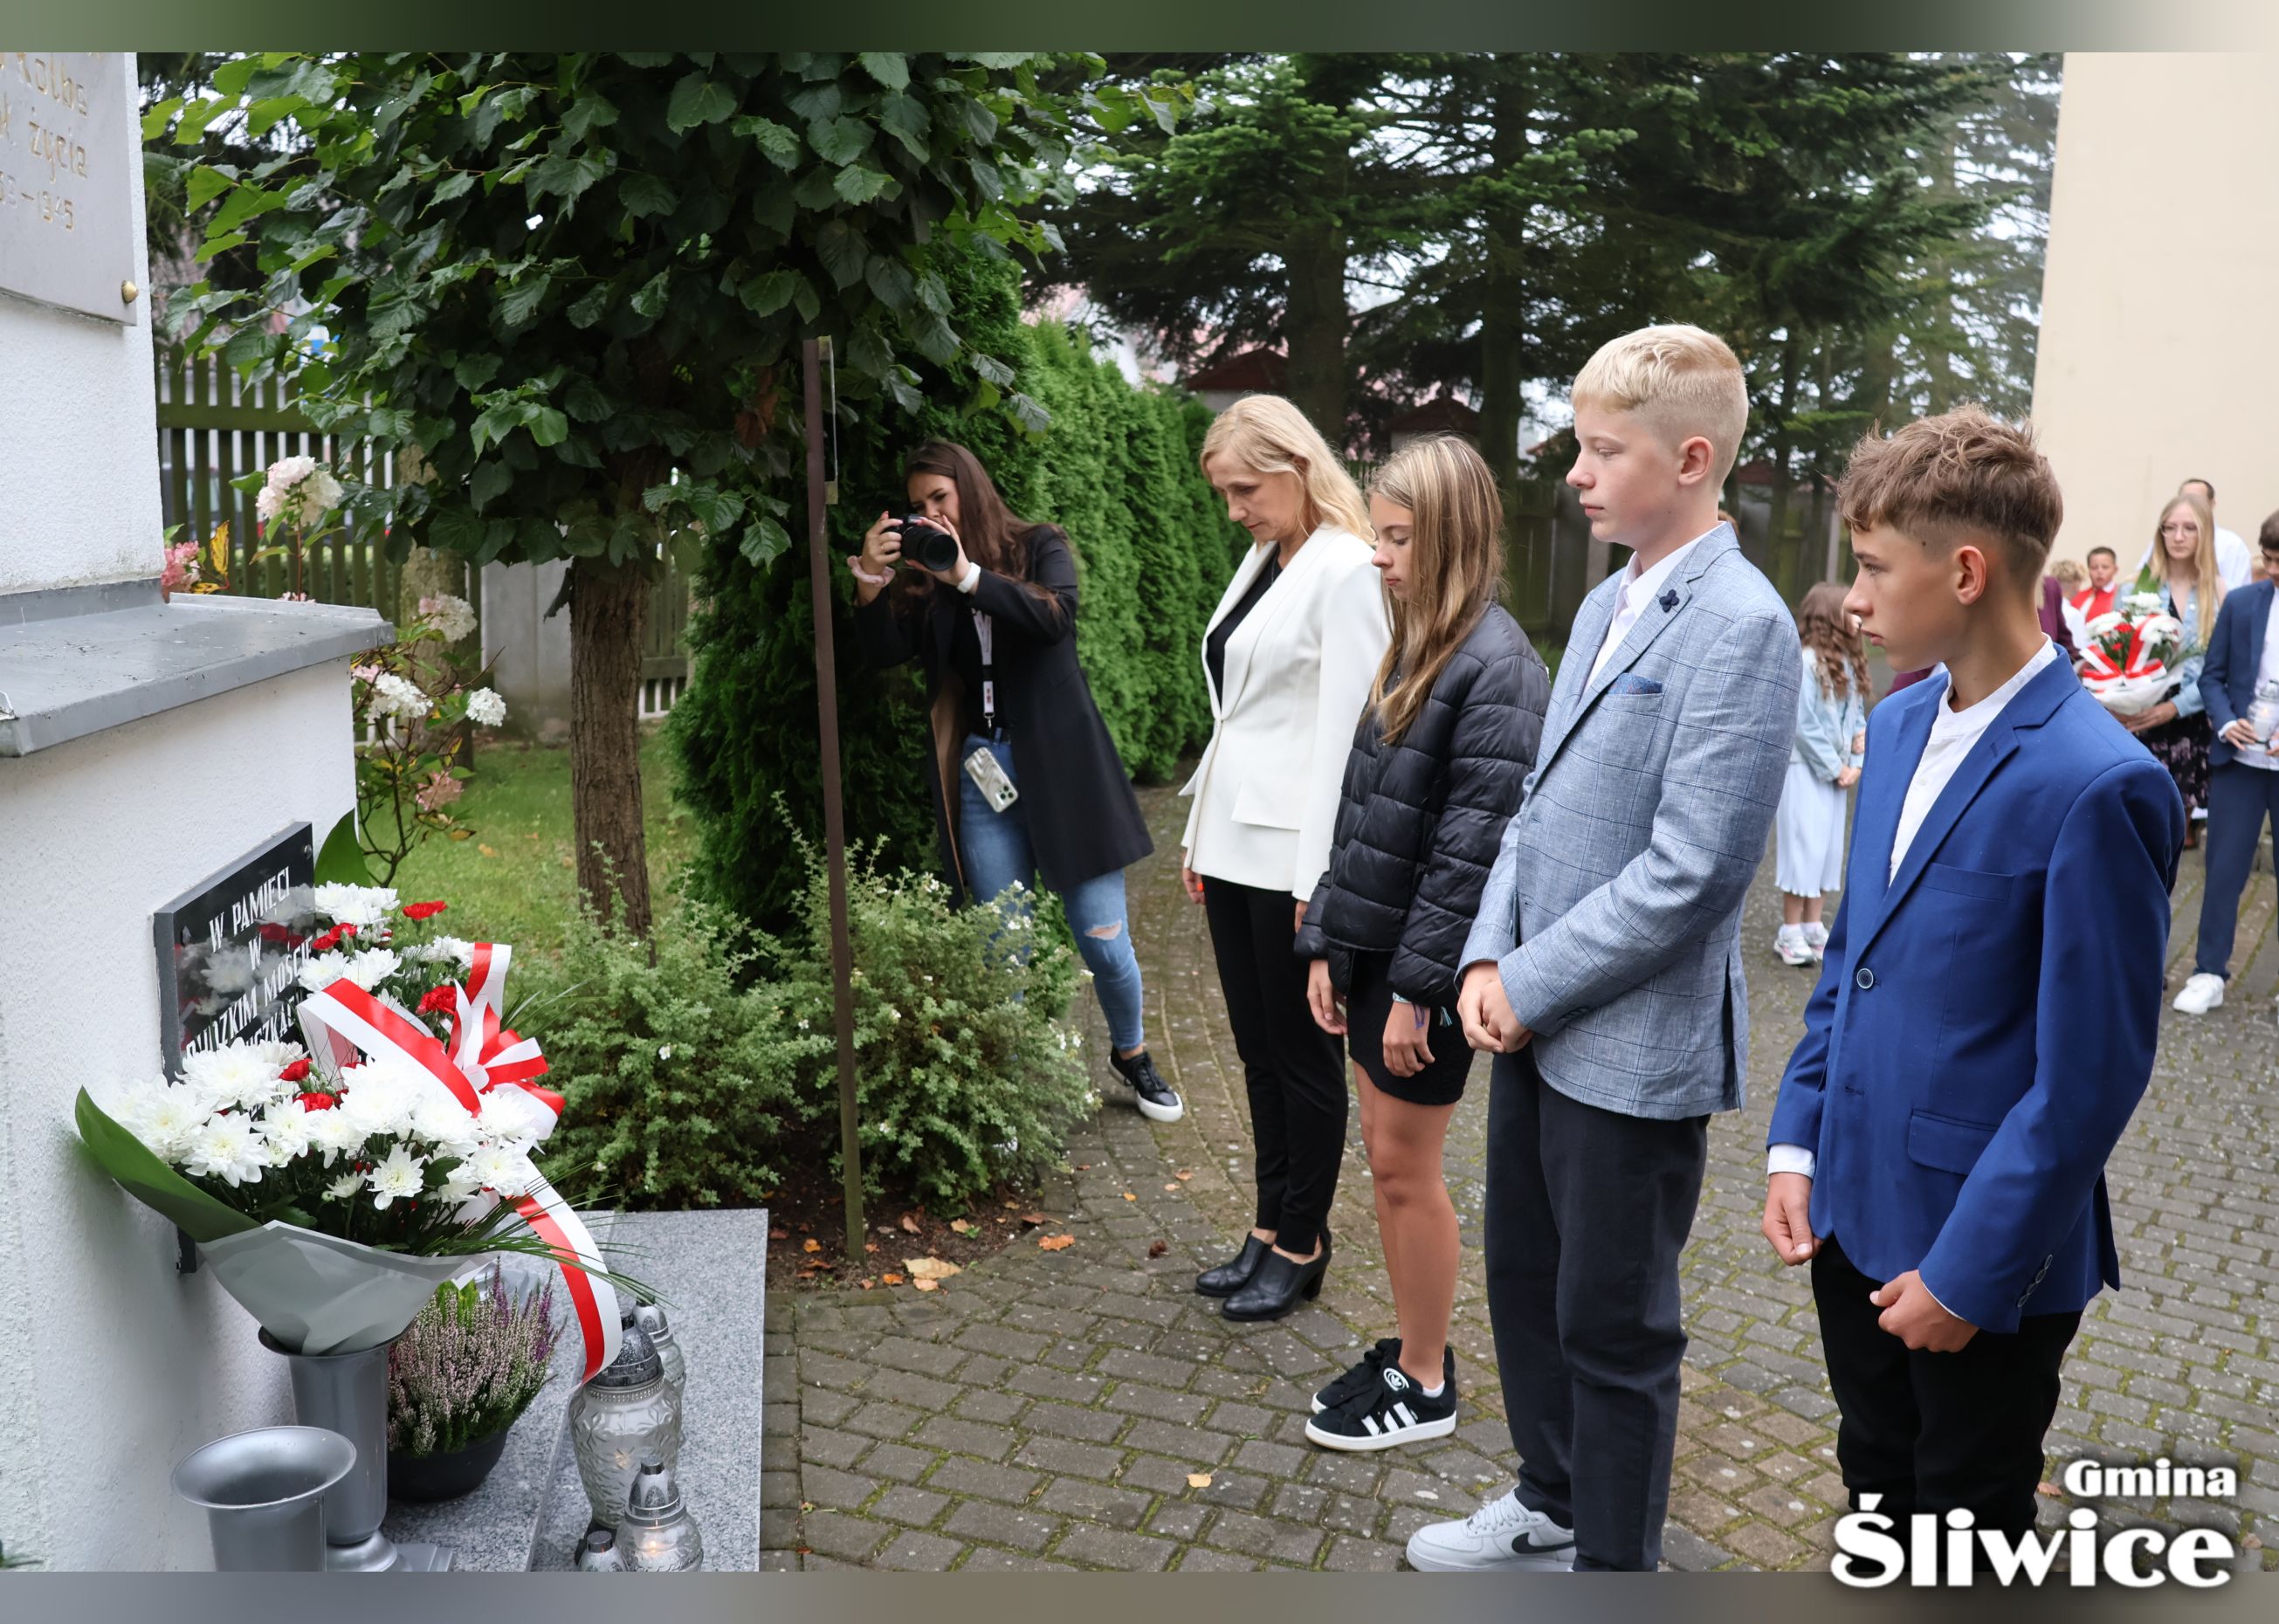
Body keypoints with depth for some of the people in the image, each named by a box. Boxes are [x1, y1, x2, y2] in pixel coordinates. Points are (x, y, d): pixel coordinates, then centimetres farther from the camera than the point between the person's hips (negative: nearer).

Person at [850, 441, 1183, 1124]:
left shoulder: (1039, 549, 2)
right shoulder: (922, 579, 9)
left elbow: (1054, 617, -18)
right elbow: (883, 652, -4)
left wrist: (966, 575, -26)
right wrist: (870, 580, -20)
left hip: (1058, 766, -2)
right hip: (980, 773, 2)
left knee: (1103, 938, 2)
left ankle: (1132, 1055, 27)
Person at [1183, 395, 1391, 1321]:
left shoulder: (1345, 570, -13)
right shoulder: (1259, 564, 13)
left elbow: (1343, 731, -17)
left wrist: (1319, 877, -18)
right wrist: (1200, 831, 15)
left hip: (1292, 855, -8)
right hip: (1233, 846, 8)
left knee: (1303, 1052, 5)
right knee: (1257, 1046, 15)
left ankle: (1301, 1246, 20)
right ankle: (1271, 1230, 27)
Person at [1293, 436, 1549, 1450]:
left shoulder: (1495, 669, -17)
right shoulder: (1411, 652, 10)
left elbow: (1474, 846, -20)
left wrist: (1418, 986, -19)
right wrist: (1327, 942, 9)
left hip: (1429, 963, -8)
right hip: (1372, 947, 8)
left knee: (1405, 1166, 3)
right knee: (1387, 1157, 16)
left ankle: (1425, 1385, 20)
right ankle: (1412, 1347, 31)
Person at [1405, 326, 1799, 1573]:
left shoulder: (1740, 625, -17)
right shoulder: (1605, 605, 10)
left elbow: (1691, 870, -22)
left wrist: (1532, 984, -16)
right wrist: (1489, 956, 0)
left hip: (1634, 1044, -8)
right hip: (1535, 1021, 8)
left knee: (1614, 1327, 8)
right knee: (1524, 1276, 22)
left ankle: (1612, 1560, 29)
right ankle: (1550, 1504, 44)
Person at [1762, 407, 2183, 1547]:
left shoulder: (2098, 784, -22)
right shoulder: (1899, 725, 3)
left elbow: (2091, 1071, -19)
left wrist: (1969, 1271, -15)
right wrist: (1797, 1144, 6)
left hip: (1984, 1250, -6)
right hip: (1855, 1207, 6)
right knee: (1877, 1491, 23)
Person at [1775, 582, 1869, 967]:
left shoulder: (1847, 663, 8)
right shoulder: (1806, 662, -17)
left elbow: (1857, 718, 11)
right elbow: (1804, 725, -17)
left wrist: (1855, 764, -1)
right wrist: (1834, 768, -11)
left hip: (1835, 770, 8)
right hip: (1805, 767, -8)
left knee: (1827, 847, 11)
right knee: (1803, 846, -4)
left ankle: (1813, 927, 19)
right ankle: (1790, 932, 4)